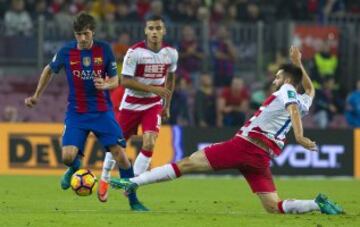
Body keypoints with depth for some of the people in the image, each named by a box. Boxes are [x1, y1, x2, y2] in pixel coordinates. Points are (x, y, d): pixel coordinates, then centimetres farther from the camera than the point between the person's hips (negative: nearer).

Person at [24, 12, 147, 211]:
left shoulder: (104, 49, -5)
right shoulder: (66, 52, -4)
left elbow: (115, 80, 1)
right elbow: (49, 70, 15)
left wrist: (106, 85, -22)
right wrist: (36, 96, 17)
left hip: (102, 111, 0)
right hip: (76, 112, 0)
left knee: (120, 155, -11)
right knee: (68, 156, -17)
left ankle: (133, 200, 5)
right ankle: (75, 169, 23)